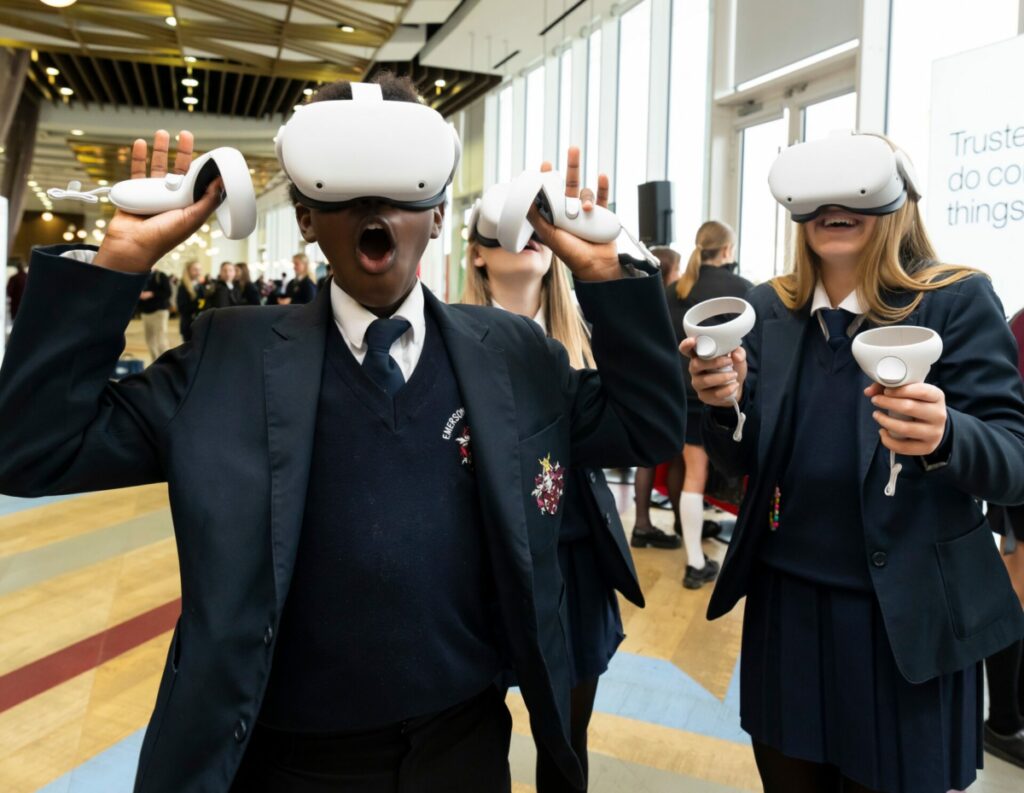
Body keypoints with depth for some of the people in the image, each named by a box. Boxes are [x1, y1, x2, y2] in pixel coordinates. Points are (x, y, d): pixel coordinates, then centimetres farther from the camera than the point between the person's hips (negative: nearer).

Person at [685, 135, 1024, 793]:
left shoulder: (958, 300, -8)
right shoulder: (770, 309, 2)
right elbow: (742, 462, 4)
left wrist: (945, 437, -35)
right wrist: (725, 404, -18)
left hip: (906, 617, -3)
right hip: (785, 603, 4)